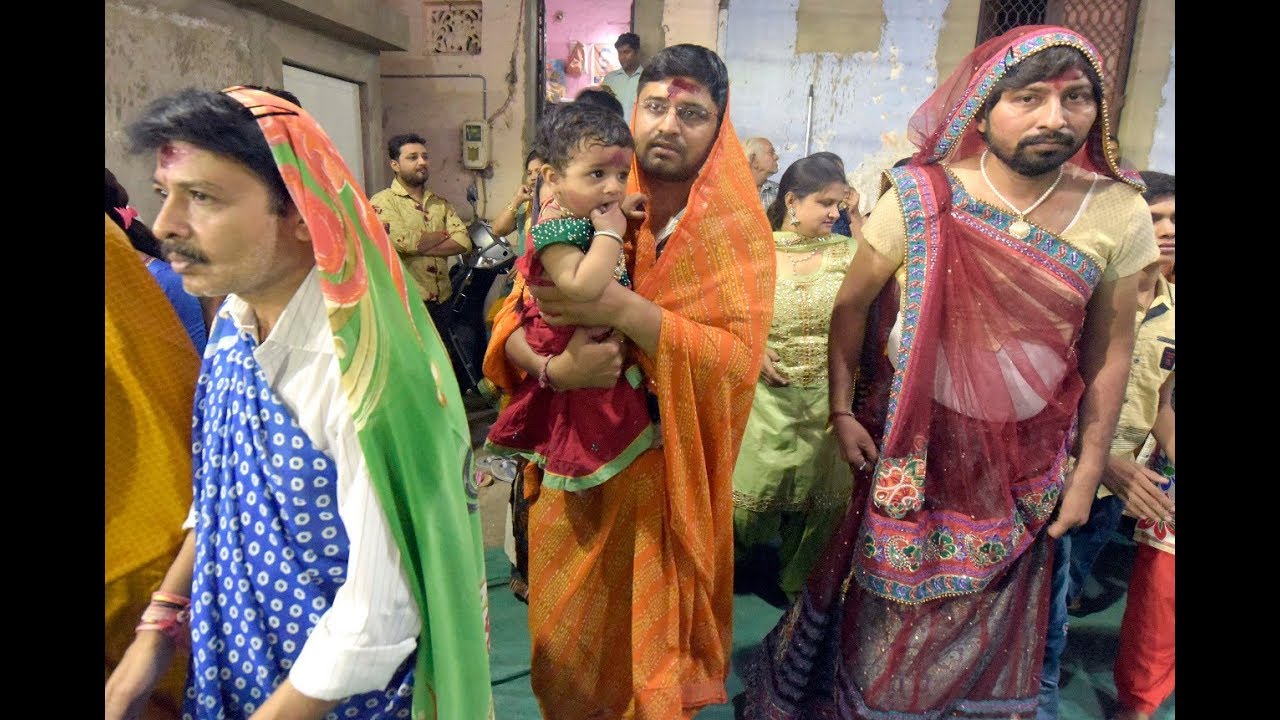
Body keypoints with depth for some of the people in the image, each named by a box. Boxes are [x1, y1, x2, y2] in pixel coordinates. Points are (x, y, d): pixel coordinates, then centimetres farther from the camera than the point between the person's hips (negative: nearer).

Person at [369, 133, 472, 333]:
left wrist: (419, 247, -16)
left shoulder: (440, 203, 11)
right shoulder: (382, 202, -7)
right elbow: (405, 242, -23)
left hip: (441, 302, 6)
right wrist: (445, 233, -6)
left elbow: (464, 241, -3)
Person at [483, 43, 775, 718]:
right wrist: (555, 368, -25)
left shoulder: (736, 233, -8)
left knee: (646, 640, 15)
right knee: (565, 634, 19)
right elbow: (512, 319, -5)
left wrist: (623, 309, -30)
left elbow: (739, 358, -20)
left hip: (663, 471, -2)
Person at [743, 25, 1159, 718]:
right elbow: (852, 304, -5)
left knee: (988, 617, 21)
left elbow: (1111, 350, -1)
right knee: (891, 605, 19)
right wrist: (842, 411, -8)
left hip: (1026, 458, 2)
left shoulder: (1120, 213, -9)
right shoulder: (922, 198, -15)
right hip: (915, 443, -1)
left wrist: (1087, 472, 2)